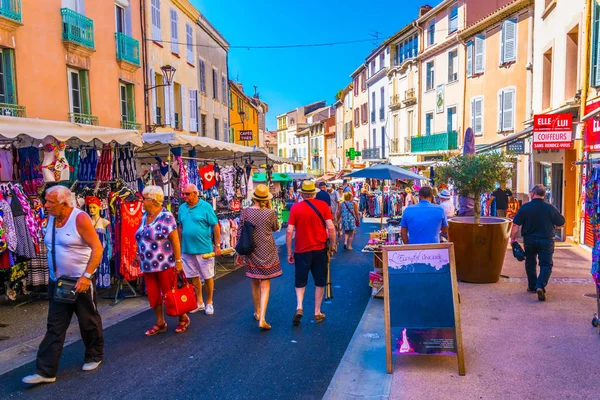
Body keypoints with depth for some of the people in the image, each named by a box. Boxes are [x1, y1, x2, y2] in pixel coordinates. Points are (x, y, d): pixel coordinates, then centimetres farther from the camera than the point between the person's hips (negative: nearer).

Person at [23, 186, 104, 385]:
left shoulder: (80, 218, -17)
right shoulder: (51, 218, 5)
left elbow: (97, 248, -20)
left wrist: (86, 276, -24)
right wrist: (54, 275, 13)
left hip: (80, 281, -6)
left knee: (89, 322, 9)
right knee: (54, 327, 6)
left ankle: (94, 356, 29)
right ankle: (46, 371, 10)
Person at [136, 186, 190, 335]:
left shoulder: (166, 216, -14)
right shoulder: (145, 216, 7)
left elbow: (175, 240, -16)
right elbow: (141, 239, 16)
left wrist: (178, 260, -17)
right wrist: (139, 255, 15)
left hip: (164, 264, -7)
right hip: (148, 265, 7)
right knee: (153, 294, 11)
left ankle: (183, 318, 24)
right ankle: (160, 323, 24)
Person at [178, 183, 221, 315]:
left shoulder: (205, 207, -8)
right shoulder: (182, 208, 5)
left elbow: (216, 226, -7)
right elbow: (181, 227, 14)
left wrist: (217, 245, -9)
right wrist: (180, 245, 14)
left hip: (204, 249, -4)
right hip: (187, 249, 5)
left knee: (208, 277, 6)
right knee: (194, 277, 13)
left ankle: (209, 303, 21)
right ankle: (199, 302, 27)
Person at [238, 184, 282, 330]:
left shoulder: (246, 211, -6)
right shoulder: (270, 213, -11)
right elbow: (276, 228, 8)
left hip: (251, 252, 3)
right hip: (267, 252, -2)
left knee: (255, 283, 19)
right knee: (265, 285, 1)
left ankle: (257, 312, 34)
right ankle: (262, 319, -9)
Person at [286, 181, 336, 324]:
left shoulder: (295, 208, -4)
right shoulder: (323, 205, -4)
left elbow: (289, 232, -7)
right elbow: (331, 228, -9)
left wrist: (289, 252, 1)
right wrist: (332, 246, 4)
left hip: (301, 250, 0)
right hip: (320, 249, 0)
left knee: (300, 281, 15)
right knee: (320, 281, 15)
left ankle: (299, 307, -4)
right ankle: (317, 313, 20)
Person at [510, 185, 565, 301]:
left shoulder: (525, 207, -8)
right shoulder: (550, 208, -7)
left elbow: (516, 224, -8)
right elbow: (561, 224, 2)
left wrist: (513, 238, 2)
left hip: (529, 240, 1)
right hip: (546, 241, -1)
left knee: (530, 263, 18)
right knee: (546, 264, 4)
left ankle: (532, 286, 26)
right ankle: (541, 286, -15)